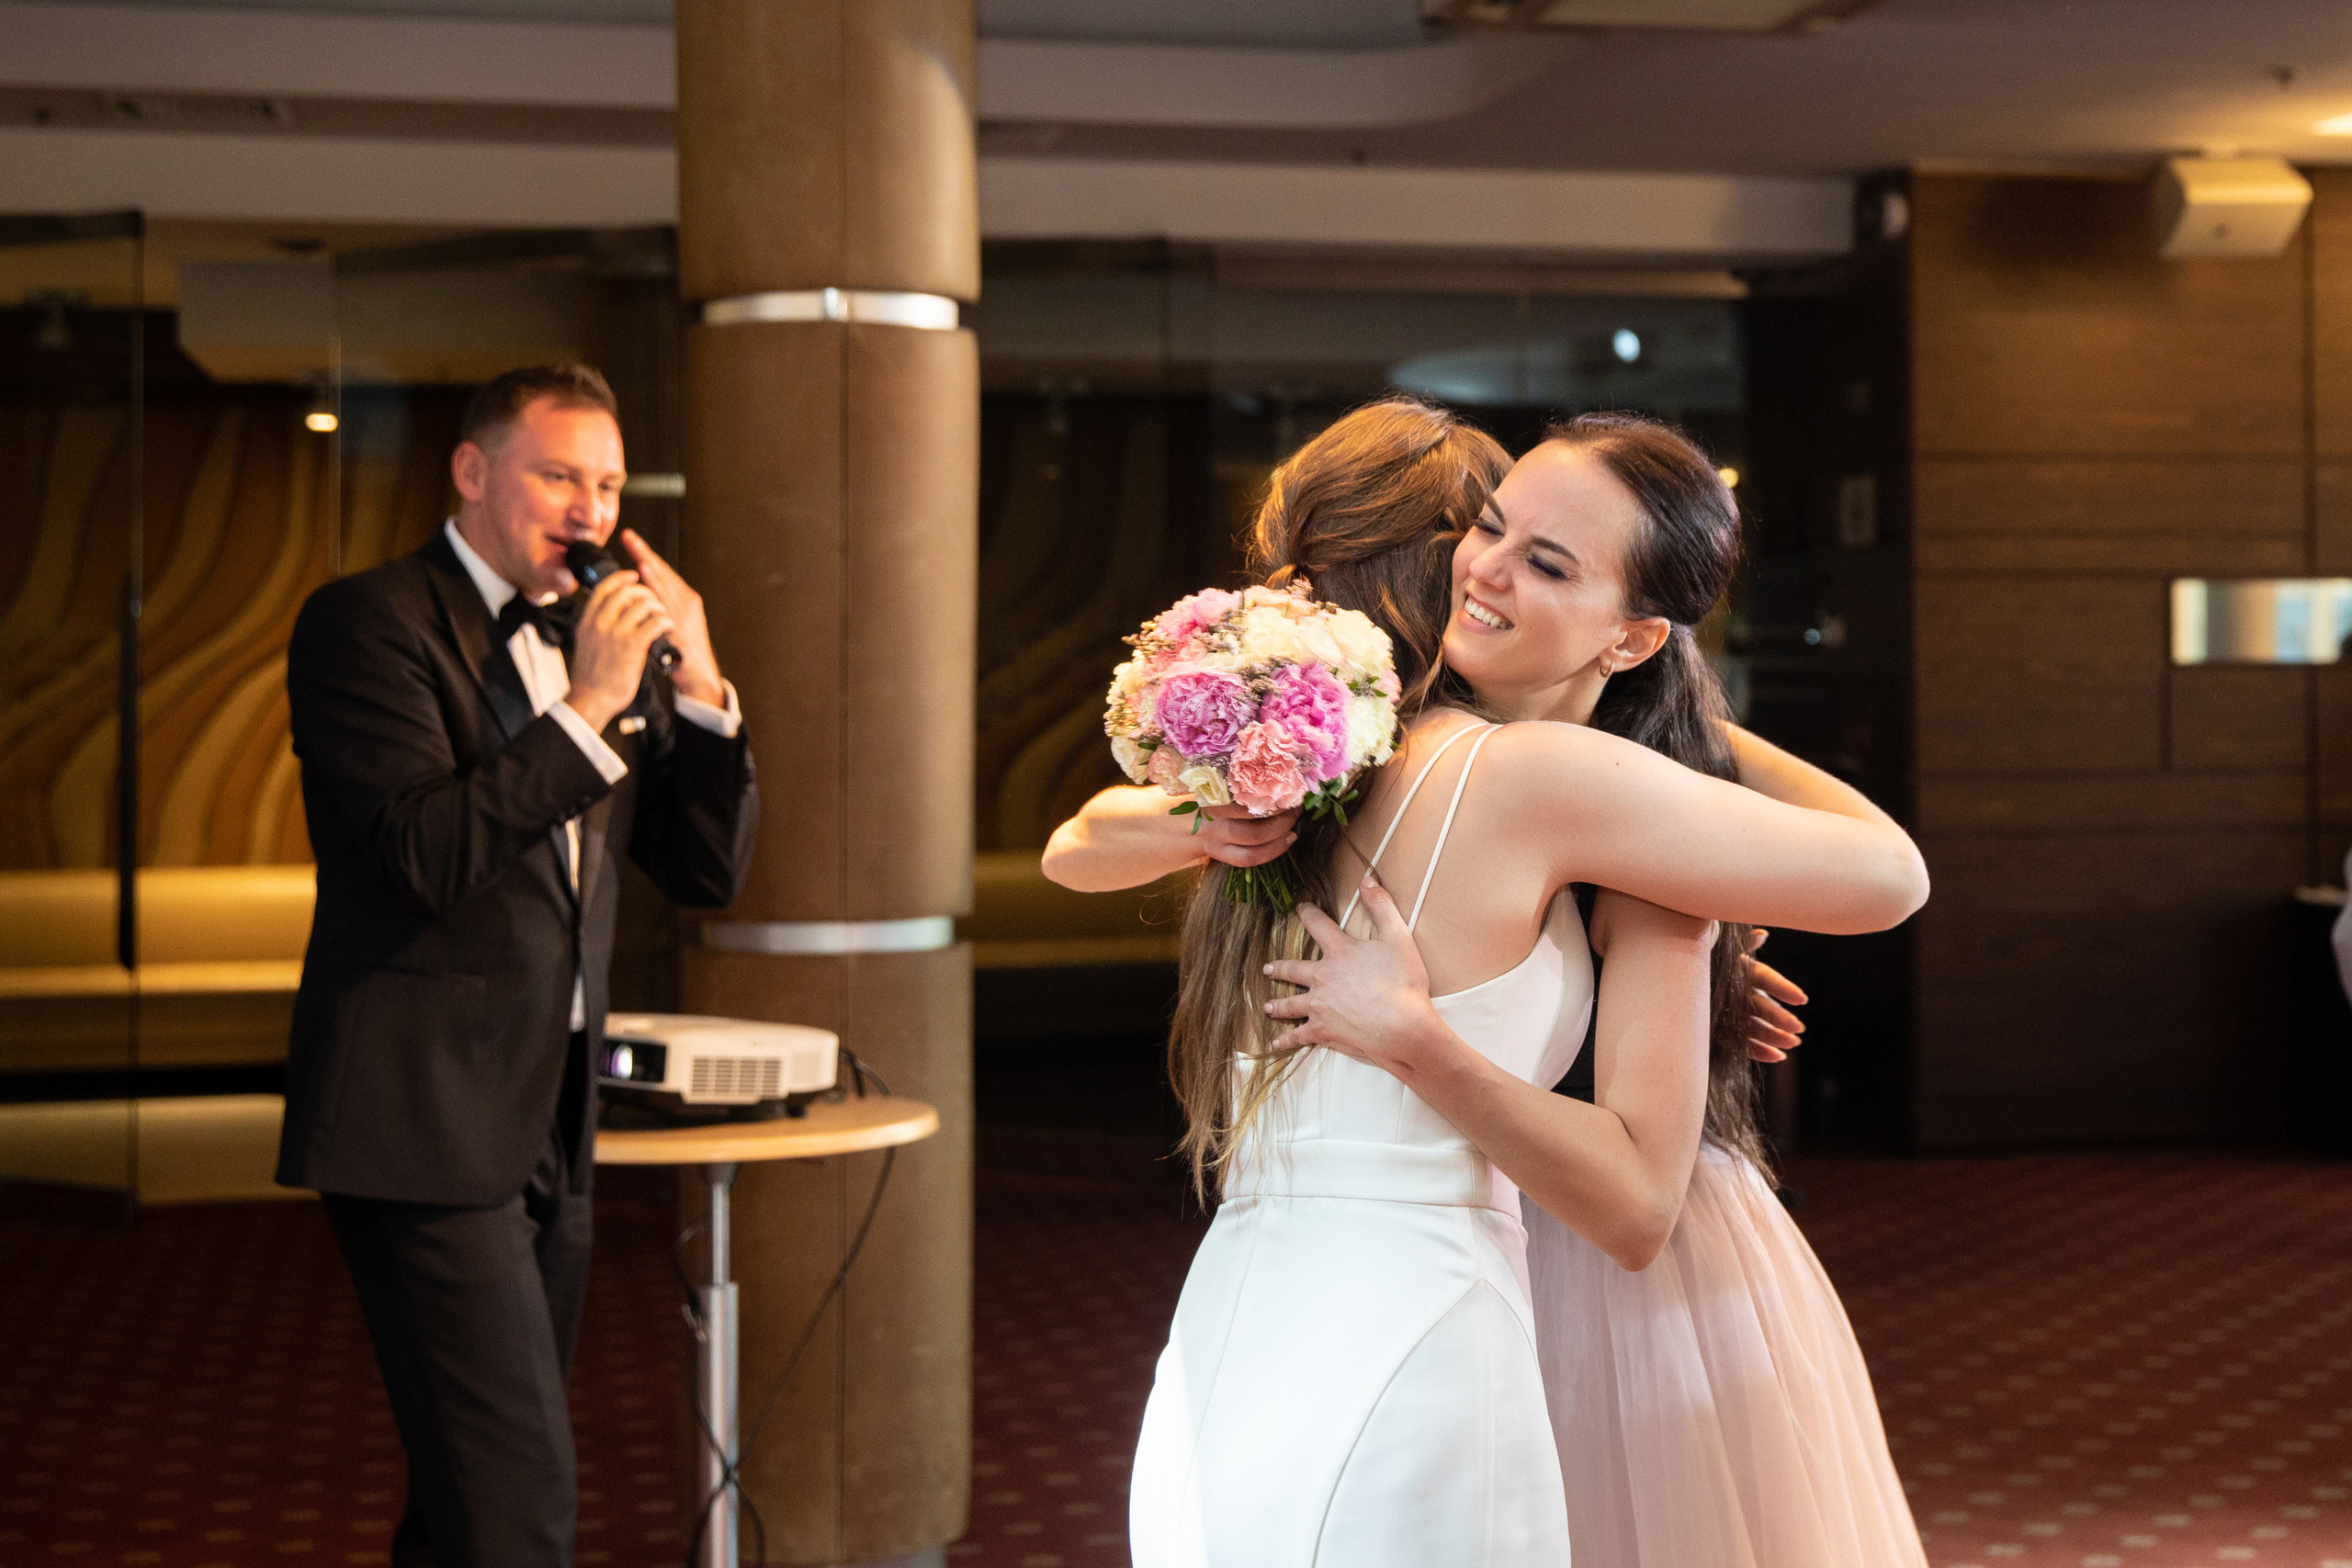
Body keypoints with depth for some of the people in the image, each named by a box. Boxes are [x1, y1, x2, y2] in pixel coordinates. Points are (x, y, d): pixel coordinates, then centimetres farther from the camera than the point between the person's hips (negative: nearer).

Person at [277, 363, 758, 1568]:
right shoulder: (368, 621, -7)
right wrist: (586, 709, -20)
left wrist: (698, 686, -1)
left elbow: (708, 869, 11)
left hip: (547, 1126, 8)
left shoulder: (589, 641, 15)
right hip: (424, 1122, -8)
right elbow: (426, 854, -19)